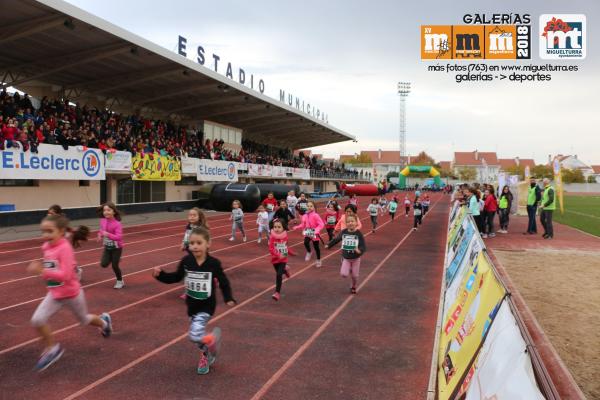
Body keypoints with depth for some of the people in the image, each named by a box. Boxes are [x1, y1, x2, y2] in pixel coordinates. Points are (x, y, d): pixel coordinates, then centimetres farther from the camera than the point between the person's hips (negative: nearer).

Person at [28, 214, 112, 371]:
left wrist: (42, 271, -42)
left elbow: (65, 275, -36)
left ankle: (104, 321, 52)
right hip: (54, 293, 6)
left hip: (71, 293, -6)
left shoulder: (65, 248, -29)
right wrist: (40, 265, 3)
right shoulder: (46, 247, -5)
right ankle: (52, 348, 10)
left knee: (84, 319, 18)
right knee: (37, 320, -12)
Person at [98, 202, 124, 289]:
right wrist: (100, 235, -9)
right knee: (104, 264, -4)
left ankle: (120, 281, 25)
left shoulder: (117, 224, -26)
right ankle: (112, 259, 30)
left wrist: (108, 234, -43)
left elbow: (119, 237, -31)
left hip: (116, 248, -5)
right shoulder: (102, 221, -8)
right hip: (107, 247, 5)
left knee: (115, 266, 2)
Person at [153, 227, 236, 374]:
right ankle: (207, 354, 45)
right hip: (192, 305, 5)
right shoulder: (186, 261, -8)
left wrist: (229, 298, -12)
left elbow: (224, 282, -4)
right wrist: (160, 275, -9)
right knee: (197, 334, 17)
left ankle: (213, 336, 13)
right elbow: (176, 277, 5)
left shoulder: (214, 263, -16)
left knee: (195, 335, -19)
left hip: (206, 306, -4)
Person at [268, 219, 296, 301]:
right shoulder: (272, 237, -16)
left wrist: (291, 253, 14)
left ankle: (277, 293, -4)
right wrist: (278, 255, -32)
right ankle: (285, 269, 56)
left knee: (279, 275, -12)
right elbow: (271, 249, -21)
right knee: (278, 273, 20)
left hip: (283, 259, 0)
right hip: (275, 259, 0)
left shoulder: (285, 236, -6)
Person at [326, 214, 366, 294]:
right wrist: (329, 245, 16)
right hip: (346, 258, 1)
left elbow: (364, 246, -18)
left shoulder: (358, 234, -16)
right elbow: (336, 239, 9)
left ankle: (353, 287, 39)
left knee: (355, 275, 9)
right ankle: (349, 269, 22)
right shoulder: (343, 232, -9)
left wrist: (360, 250, -40)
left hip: (355, 259, -1)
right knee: (344, 274, -13)